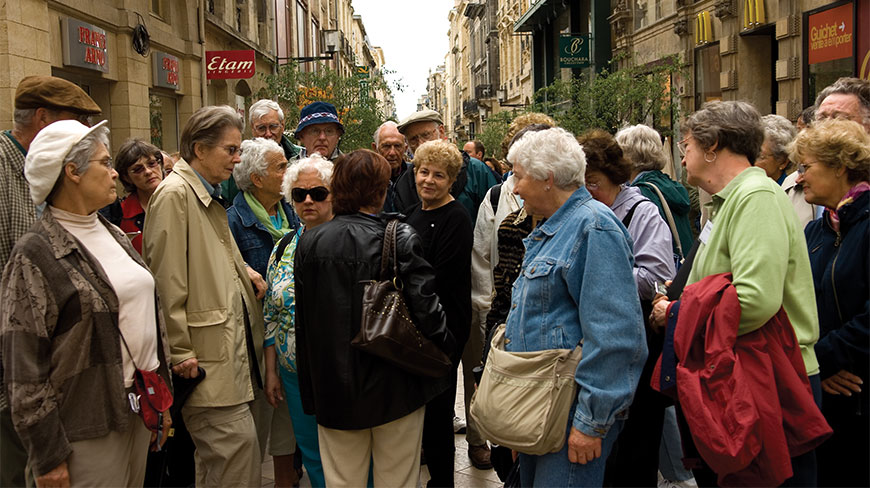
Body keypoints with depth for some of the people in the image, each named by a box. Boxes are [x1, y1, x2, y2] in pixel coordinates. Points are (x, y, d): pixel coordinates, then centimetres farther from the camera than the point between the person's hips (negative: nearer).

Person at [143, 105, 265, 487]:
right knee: (238, 441, -9)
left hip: (233, 344, 10)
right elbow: (167, 281, -17)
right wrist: (180, 354, -17)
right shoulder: (174, 194, -12)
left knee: (217, 454, 16)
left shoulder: (210, 195, 18)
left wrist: (242, 270, 9)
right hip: (207, 355, -10)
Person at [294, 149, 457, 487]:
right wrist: (450, 349, 7)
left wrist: (310, 391, 13)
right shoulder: (401, 239, -14)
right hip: (395, 388, -3)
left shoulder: (309, 242, -3)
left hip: (333, 388, 3)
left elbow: (302, 321, 3)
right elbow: (425, 308, -14)